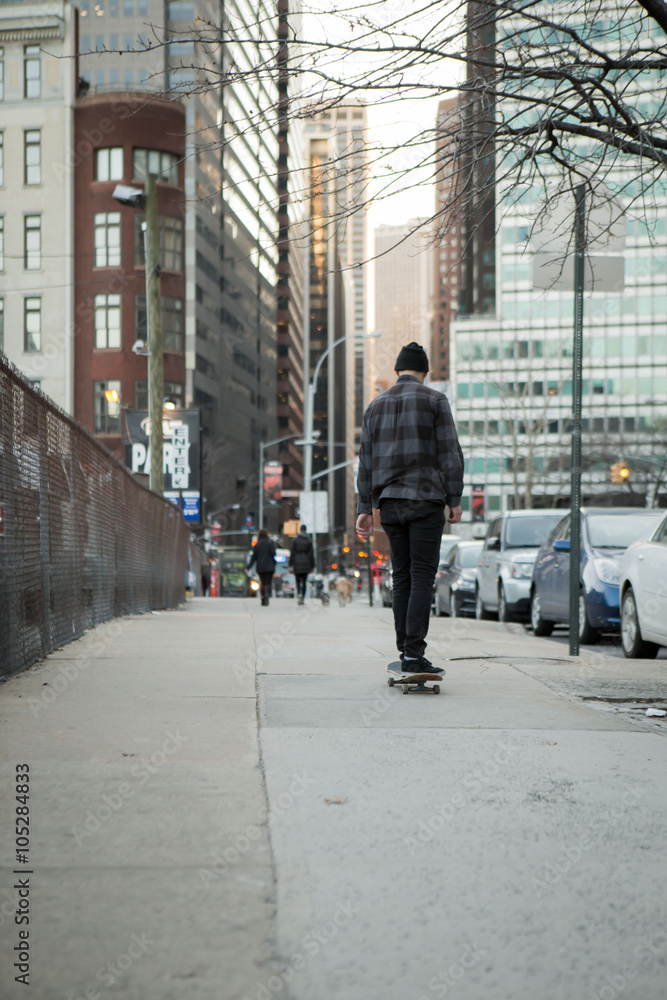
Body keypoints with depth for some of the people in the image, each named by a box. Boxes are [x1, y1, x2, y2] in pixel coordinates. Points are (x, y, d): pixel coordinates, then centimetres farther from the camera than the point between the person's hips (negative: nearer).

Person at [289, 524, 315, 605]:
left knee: (298, 581, 6)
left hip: (297, 563, -1)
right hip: (306, 563, 1)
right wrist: (312, 566, 5)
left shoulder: (295, 540, -3)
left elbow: (292, 553, -3)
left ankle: (299, 594, -21)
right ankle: (302, 599, 8)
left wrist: (290, 564, 1)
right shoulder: (309, 540, -1)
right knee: (304, 581, 8)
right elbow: (311, 554, 0)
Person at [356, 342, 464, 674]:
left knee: (402, 577, 11)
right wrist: (454, 499, -1)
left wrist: (365, 508, 13)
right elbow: (450, 453, -6)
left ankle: (404, 651, 10)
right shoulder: (434, 400, 0)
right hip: (425, 499, -5)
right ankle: (414, 653, -13)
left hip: (389, 503, 5)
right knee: (422, 576, -6)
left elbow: (366, 460, 12)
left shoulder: (376, 405, 13)